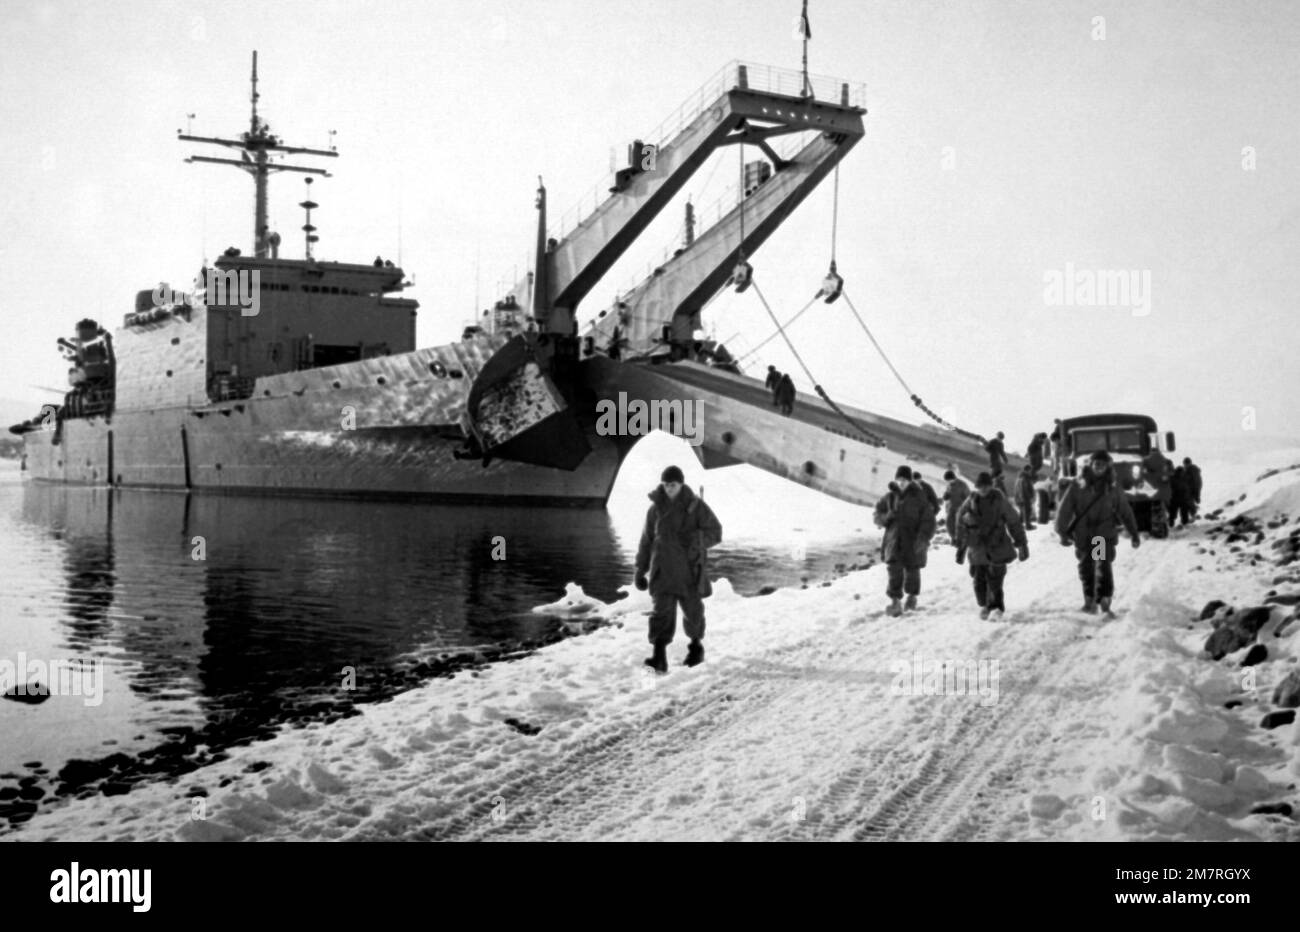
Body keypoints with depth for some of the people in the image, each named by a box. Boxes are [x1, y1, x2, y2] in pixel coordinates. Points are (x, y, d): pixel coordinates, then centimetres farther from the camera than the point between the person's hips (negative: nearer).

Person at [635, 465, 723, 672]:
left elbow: (715, 533, -2)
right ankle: (659, 657, -16)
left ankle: (696, 644, 36)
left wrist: (696, 538, -22)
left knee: (693, 610, 11)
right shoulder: (656, 508, 4)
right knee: (662, 610, -11)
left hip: (690, 569, -1)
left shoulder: (696, 506, -3)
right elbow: (646, 540, 11)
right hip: (663, 570, 1)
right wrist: (640, 569, 11)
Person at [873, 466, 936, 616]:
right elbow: (878, 515, 12)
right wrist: (886, 517, -12)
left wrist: (923, 538, -21)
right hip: (894, 540, 2)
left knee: (912, 570, 12)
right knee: (894, 570, -11)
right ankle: (895, 602, -10)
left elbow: (928, 520, -9)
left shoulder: (918, 497, -6)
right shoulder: (890, 497, 4)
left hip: (913, 541, -2)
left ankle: (912, 596, 37)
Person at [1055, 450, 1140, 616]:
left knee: (1104, 566, -13)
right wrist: (1062, 532, -9)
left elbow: (1125, 512, 14)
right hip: (1083, 534, 0)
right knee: (1086, 567, 7)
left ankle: (1104, 600, -14)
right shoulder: (1078, 486, 0)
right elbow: (1065, 509, -2)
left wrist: (1134, 534, 14)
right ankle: (1089, 599, 20)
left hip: (1105, 533, 0)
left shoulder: (1111, 489, 7)